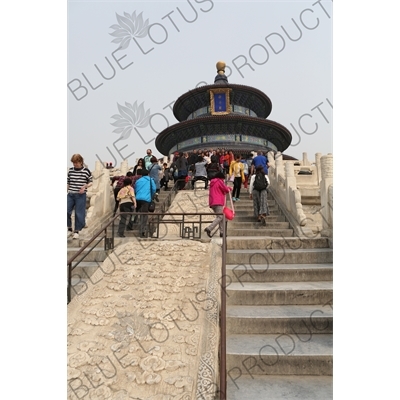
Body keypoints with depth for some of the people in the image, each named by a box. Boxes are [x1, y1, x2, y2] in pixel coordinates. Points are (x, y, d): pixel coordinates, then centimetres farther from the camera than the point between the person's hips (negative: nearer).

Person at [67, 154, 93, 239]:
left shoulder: (86, 171, -5)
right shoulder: (70, 170, 5)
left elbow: (91, 182, 3)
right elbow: (67, 182, 12)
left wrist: (85, 186, -15)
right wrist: (66, 192, 7)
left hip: (81, 195, -3)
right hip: (70, 194, 3)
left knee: (79, 214, 1)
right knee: (67, 211, 0)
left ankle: (77, 231, 16)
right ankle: (69, 229, 19)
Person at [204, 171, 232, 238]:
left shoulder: (212, 182, 24)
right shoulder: (219, 181, -2)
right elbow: (226, 189, -1)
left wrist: (229, 188, 29)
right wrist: (228, 190, 20)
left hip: (212, 203, 9)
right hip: (218, 202, -9)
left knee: (221, 217, 13)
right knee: (220, 217, -12)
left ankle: (222, 232, 7)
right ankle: (209, 228, -27)